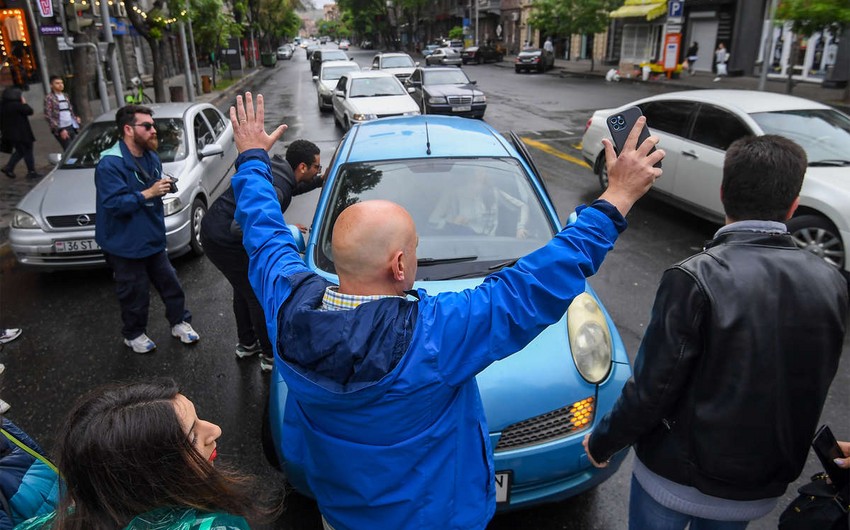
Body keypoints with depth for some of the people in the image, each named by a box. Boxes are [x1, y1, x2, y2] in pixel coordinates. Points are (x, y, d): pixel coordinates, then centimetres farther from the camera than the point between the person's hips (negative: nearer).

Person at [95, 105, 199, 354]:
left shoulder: (151, 156, 5)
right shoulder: (110, 163, -21)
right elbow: (113, 203, -28)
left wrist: (164, 186, 2)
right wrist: (149, 193, -31)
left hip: (153, 238, 7)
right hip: (125, 245, -7)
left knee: (170, 283, 15)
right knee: (135, 293, 7)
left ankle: (179, 323, 34)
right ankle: (134, 334, 29)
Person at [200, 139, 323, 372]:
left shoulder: (276, 169, 0)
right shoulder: (274, 190, -30)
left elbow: (291, 188, 25)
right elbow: (239, 228, -35)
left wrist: (320, 182, 13)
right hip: (225, 243, -10)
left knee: (244, 290, 25)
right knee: (260, 296, 4)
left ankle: (247, 344, 43)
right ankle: (271, 356, 18)